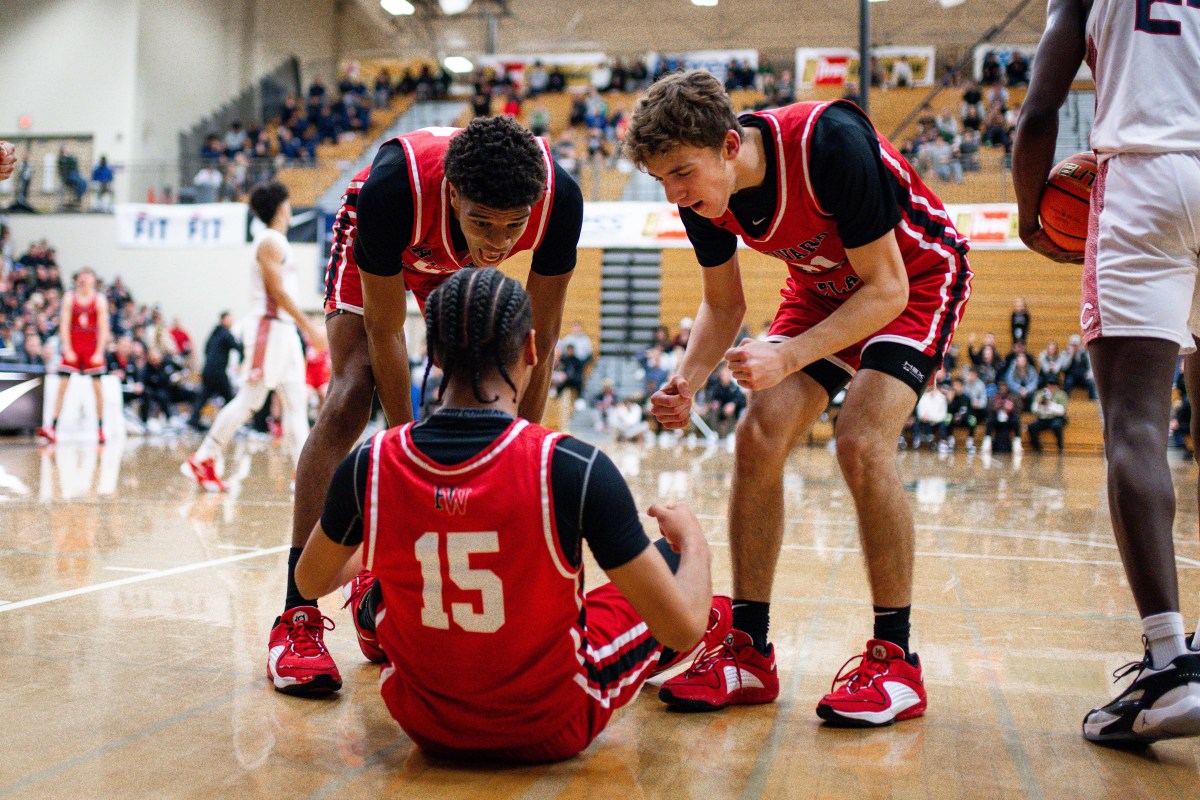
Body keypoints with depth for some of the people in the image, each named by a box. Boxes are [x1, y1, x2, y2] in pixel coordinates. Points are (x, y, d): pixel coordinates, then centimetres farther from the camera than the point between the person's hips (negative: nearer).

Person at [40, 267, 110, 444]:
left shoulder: (100, 300, 0)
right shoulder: (69, 298, 2)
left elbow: (103, 328, -4)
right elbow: (64, 325, -1)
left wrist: (99, 352, -11)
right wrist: (68, 350, -10)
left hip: (93, 348, -1)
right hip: (73, 347, 1)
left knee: (97, 387, 0)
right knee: (62, 386, -5)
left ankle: (100, 429, 7)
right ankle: (53, 428, -7)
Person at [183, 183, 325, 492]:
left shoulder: (278, 242, 18)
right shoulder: (269, 241, -10)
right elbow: (278, 292, -17)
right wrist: (309, 326, -18)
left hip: (284, 329, 10)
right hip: (268, 326, -10)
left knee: (296, 402, 4)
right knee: (249, 399, -8)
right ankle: (202, 460, 0)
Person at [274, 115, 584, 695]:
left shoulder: (559, 199, -37)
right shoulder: (393, 188, -44)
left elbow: (540, 340, -24)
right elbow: (385, 331, -31)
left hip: (458, 265, 4)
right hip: (376, 245, -3)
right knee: (351, 396, -20)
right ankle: (296, 617, -18)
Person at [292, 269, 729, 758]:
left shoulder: (367, 466, -16)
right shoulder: (575, 469, -25)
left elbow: (310, 582, 5)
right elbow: (684, 629, -21)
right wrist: (693, 540, 1)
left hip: (425, 725, 2)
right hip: (552, 728, -2)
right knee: (675, 561, 21)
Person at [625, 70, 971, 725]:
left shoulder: (829, 144, -35)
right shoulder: (702, 194, -16)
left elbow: (887, 288, -28)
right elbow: (723, 305, 0)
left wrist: (786, 358, -38)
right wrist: (688, 381, -19)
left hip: (918, 280, -6)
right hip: (824, 288, 6)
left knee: (862, 445, -25)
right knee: (758, 439, -10)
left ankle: (896, 662, -11)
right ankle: (749, 654, 0)